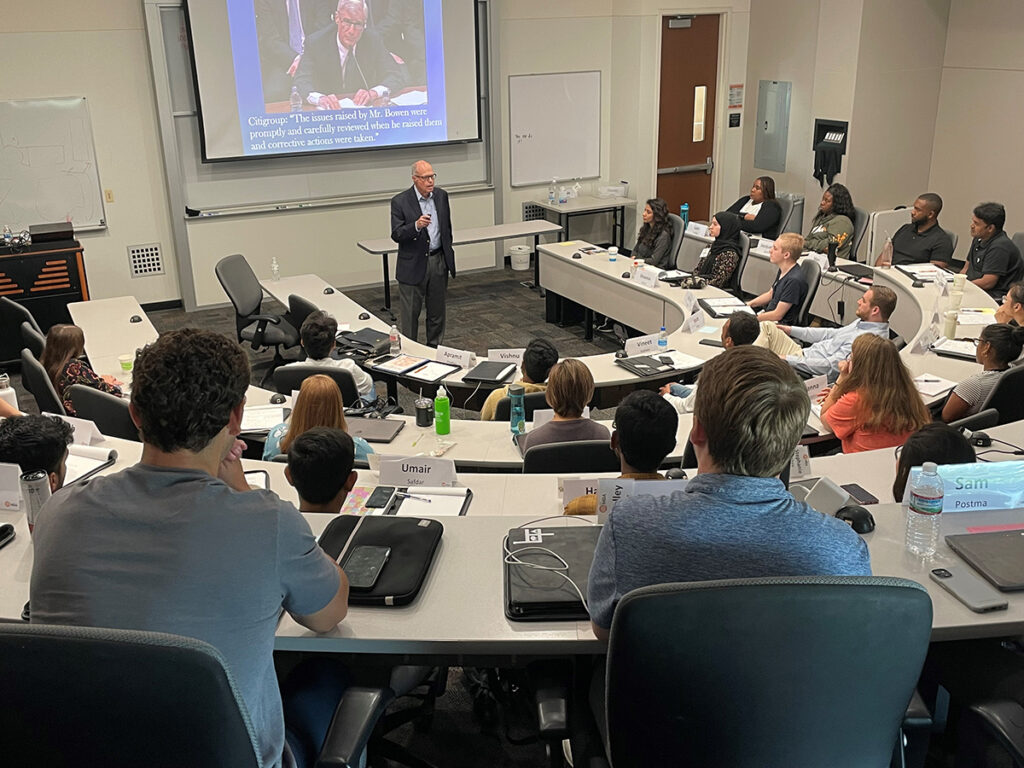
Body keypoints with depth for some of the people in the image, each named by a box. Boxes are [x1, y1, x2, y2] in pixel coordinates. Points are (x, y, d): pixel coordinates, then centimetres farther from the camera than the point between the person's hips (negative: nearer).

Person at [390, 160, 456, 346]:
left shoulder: (441, 195, 3)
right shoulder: (400, 201, -12)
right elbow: (396, 235, -17)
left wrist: (448, 253, 19)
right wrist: (416, 226, -33)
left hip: (439, 261, 5)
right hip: (413, 265, -4)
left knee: (437, 310, 14)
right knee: (410, 313, 4)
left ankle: (435, 348, 28)